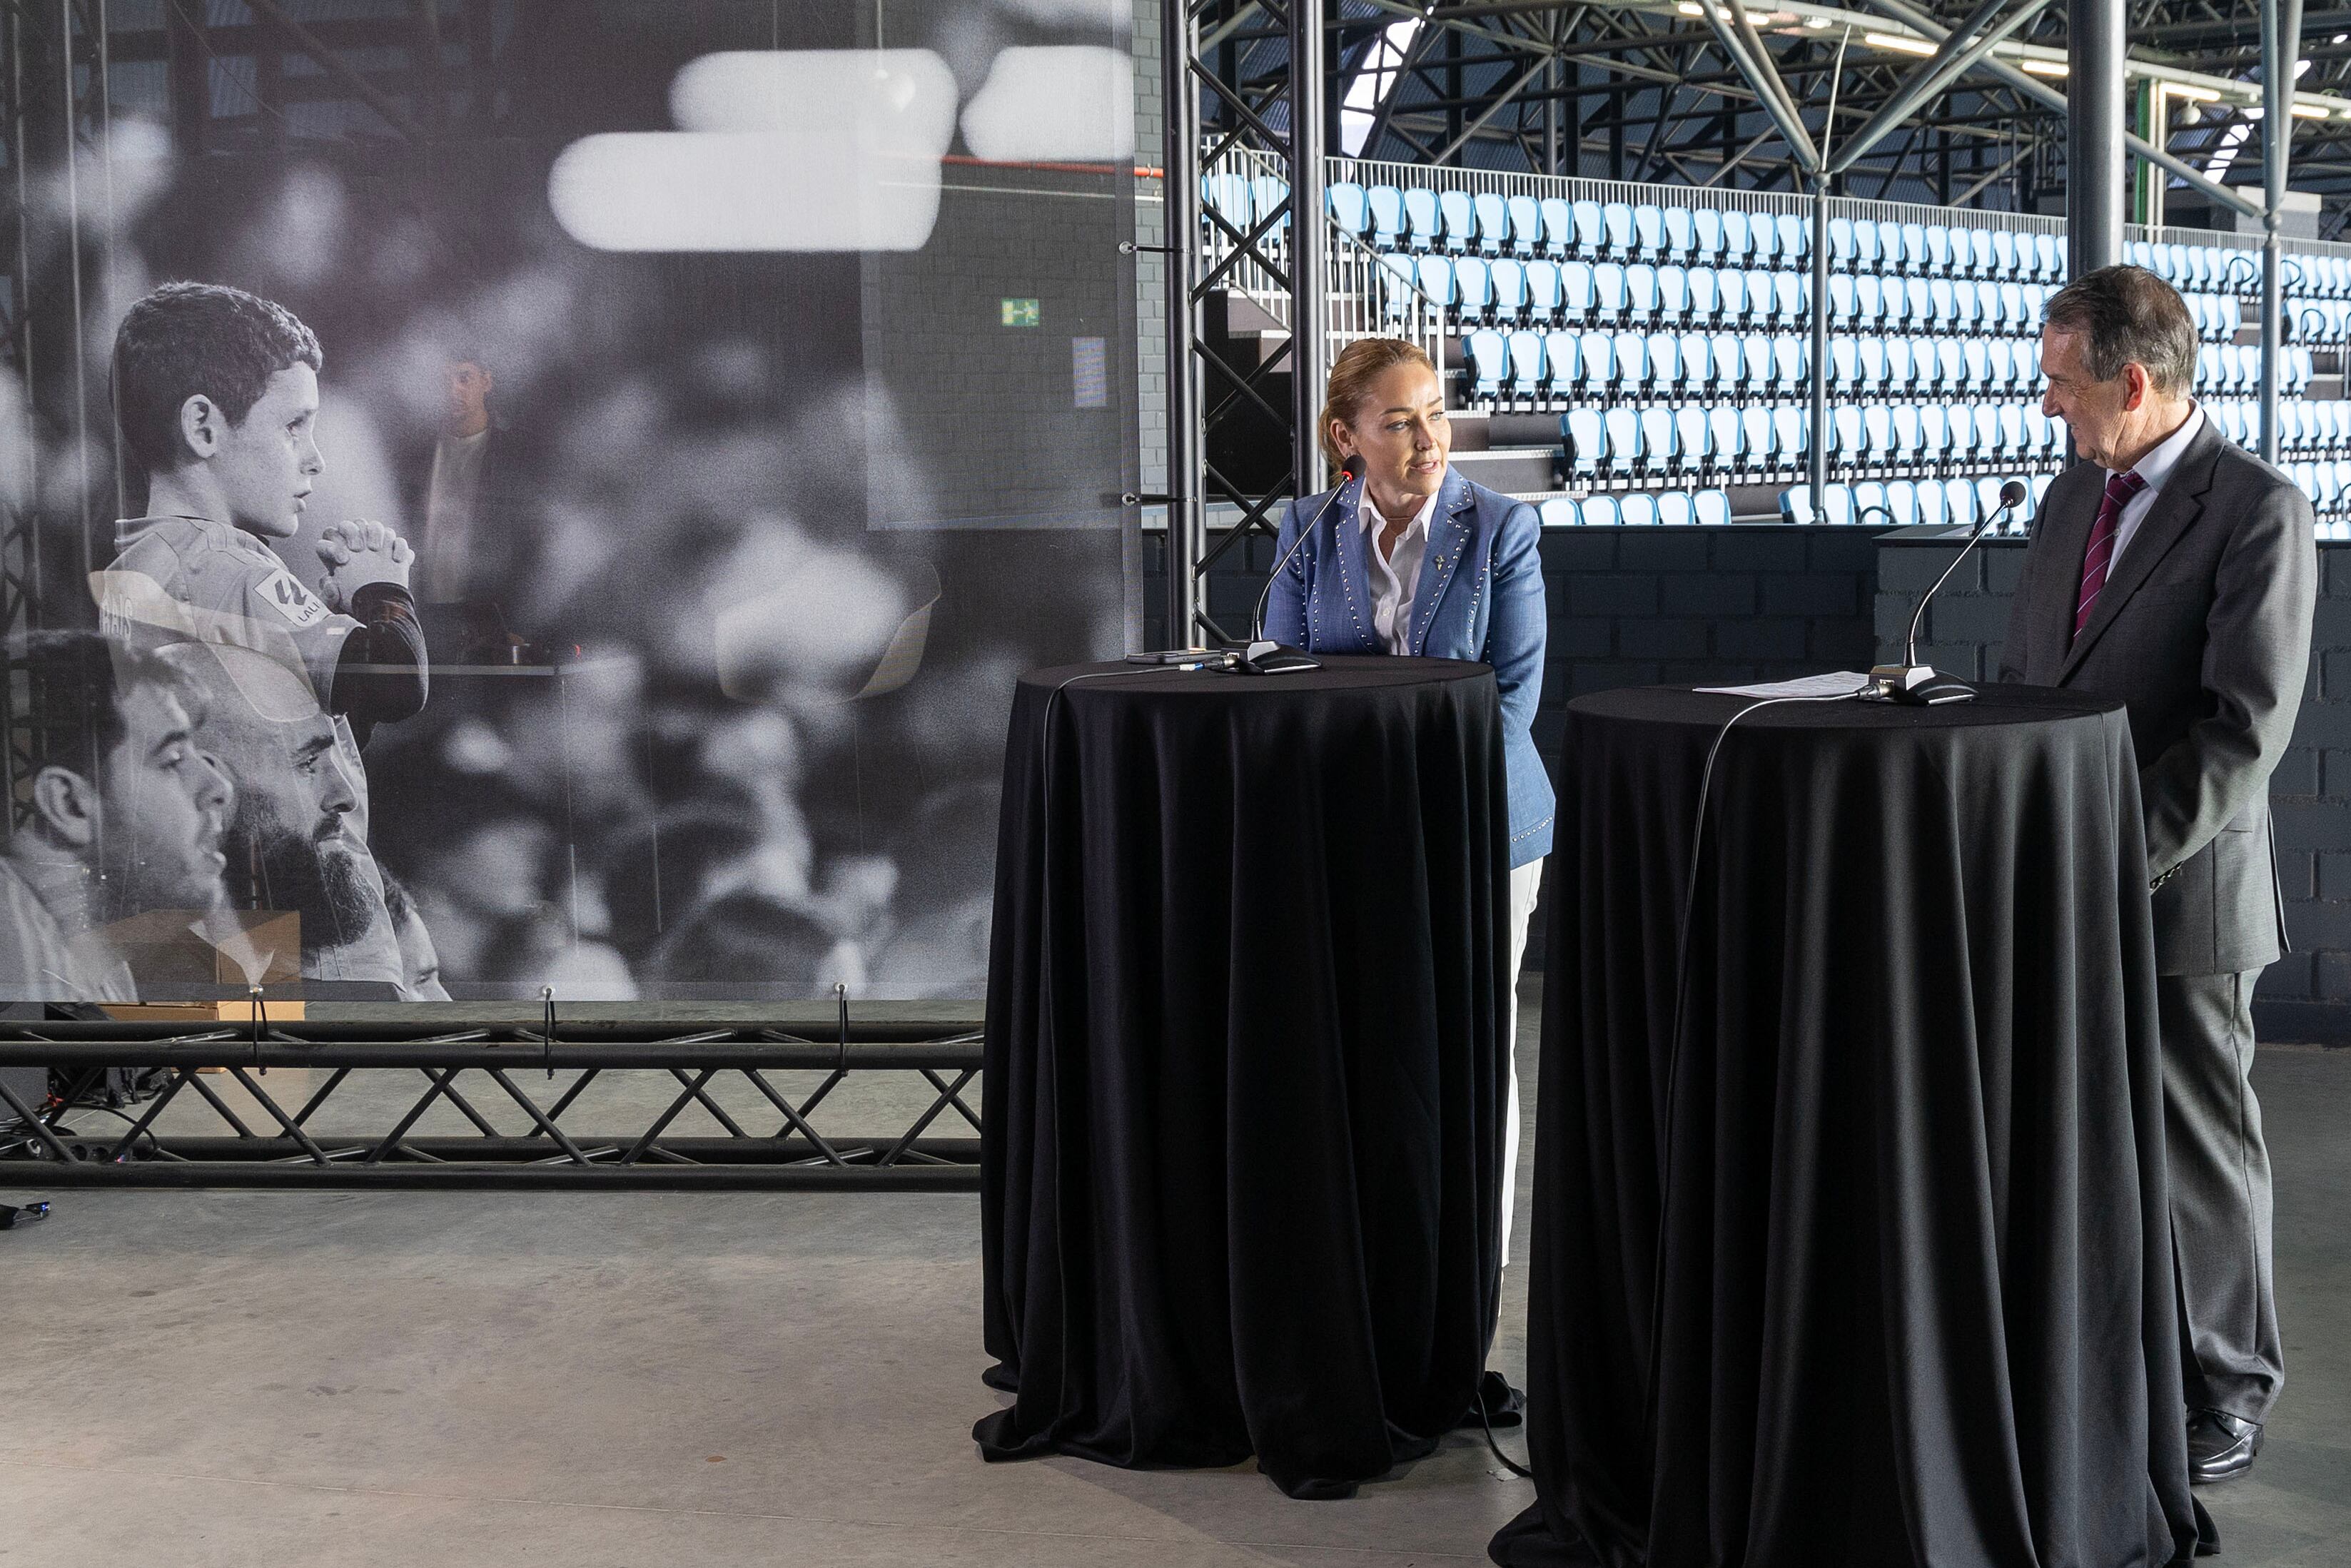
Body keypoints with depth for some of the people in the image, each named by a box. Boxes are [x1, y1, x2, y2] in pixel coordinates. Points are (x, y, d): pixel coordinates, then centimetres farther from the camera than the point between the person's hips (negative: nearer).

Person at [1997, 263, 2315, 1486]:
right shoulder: (2074, 494, 11)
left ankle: (2227, 1388, 22)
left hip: (2178, 893, -6)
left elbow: (2245, 727, -18)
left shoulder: (2256, 510, -12)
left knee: (2199, 1148, 6)